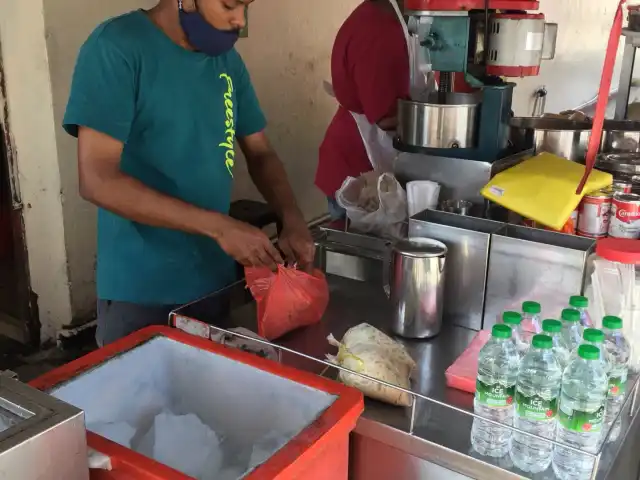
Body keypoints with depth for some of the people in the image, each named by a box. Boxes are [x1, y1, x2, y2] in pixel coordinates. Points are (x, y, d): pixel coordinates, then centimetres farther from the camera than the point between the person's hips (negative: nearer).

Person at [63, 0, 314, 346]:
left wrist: (292, 220, -8)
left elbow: (260, 153, 11)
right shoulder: (116, 47, -15)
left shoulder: (227, 60, 5)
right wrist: (218, 227, -25)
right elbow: (98, 181, -22)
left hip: (216, 279, 6)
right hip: (141, 291, -6)